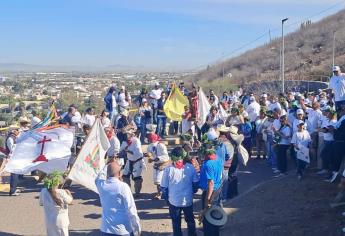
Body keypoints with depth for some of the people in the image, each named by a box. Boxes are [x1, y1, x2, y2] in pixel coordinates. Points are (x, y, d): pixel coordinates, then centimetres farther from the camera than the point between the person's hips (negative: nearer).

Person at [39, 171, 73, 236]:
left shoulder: (43, 192, -8)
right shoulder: (61, 193, -24)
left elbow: (41, 203, 9)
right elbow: (70, 201, -7)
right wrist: (69, 193, 10)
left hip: (49, 222, 5)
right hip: (60, 223, -5)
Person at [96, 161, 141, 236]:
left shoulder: (101, 185, -2)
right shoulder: (123, 187, -16)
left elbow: (98, 179, 25)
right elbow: (131, 209, -14)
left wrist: (108, 165, 23)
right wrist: (137, 228, -5)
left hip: (106, 229, 5)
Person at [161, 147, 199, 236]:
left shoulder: (168, 169, -16)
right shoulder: (190, 167, -12)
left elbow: (164, 187, -9)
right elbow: (195, 183, 0)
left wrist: (166, 198, 8)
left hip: (174, 201, -2)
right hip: (188, 200, 2)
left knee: (176, 223, 17)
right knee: (190, 220, 25)